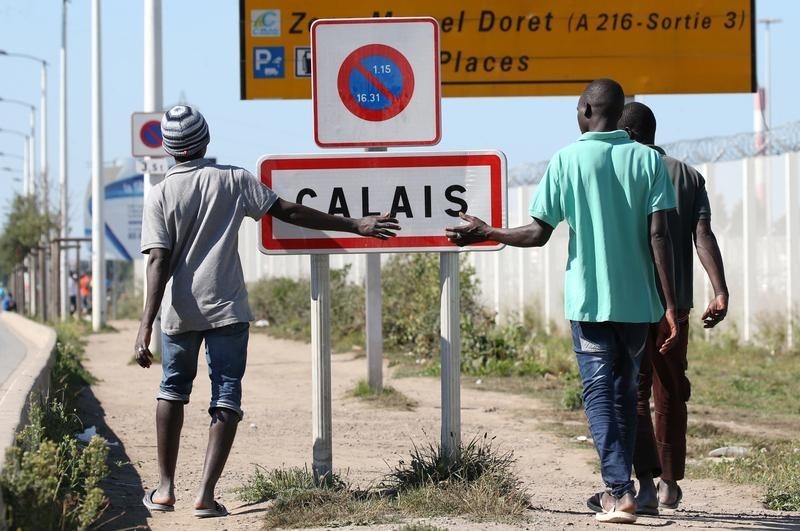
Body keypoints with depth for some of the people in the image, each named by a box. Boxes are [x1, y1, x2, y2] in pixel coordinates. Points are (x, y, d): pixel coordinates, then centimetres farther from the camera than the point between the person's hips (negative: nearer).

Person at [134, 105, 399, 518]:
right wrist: (354, 226, 4)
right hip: (227, 309, -1)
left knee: (172, 391, 19)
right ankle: (206, 494, -11)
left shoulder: (160, 196, -3)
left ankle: (165, 489, 17)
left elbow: (159, 262, -11)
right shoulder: (233, 181, -1)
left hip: (179, 312, 1)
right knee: (226, 399, 2)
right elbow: (290, 212, -1)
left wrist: (146, 326, -14)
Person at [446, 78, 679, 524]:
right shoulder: (648, 160, 0)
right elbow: (659, 236, -6)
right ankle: (619, 488, 20)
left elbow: (538, 234, -4)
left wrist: (486, 233, 12)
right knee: (626, 392, 15)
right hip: (638, 300, 2)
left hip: (588, 300, -2)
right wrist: (671, 306, -5)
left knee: (600, 392, 1)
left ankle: (619, 491, -12)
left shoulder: (567, 160, -4)